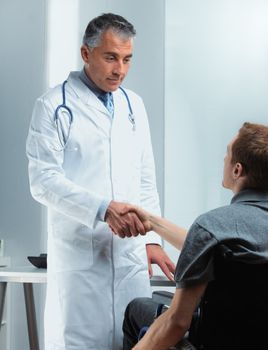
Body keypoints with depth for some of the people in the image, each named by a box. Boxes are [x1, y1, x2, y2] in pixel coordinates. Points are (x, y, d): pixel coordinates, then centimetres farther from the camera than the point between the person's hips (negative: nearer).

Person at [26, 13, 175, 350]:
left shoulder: (133, 104, 13)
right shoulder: (54, 105, -4)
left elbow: (146, 179, 15)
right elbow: (43, 180, -11)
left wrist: (151, 239, 6)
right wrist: (103, 208, -21)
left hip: (130, 254, 5)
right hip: (78, 255, -5)